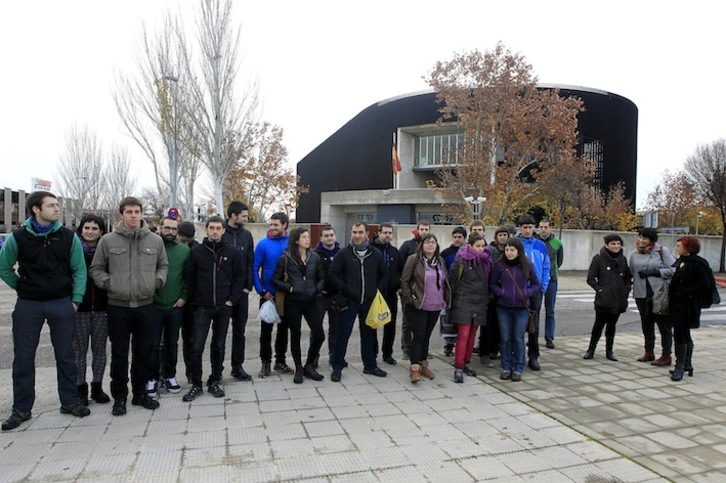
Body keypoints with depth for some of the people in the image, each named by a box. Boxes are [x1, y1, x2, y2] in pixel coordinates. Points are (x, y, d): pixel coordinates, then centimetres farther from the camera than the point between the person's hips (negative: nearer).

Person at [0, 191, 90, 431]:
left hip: (61, 303, 0)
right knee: (23, 358, 7)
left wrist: (76, 299, -3)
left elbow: (79, 269, 1)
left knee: (66, 356, 7)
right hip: (28, 305, 0)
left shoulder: (68, 237, -3)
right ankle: (21, 409, 20)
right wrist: (21, 287, 5)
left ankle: (70, 401, 20)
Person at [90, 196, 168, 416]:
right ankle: (119, 397, 22)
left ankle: (140, 393, 27)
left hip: (146, 306, 2)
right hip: (118, 307, -2)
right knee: (119, 354, 7)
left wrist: (158, 281, -3)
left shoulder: (155, 240, 3)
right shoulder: (108, 240, -2)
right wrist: (107, 283, -10)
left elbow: (163, 265, 14)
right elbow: (96, 268, 7)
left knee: (143, 352, 12)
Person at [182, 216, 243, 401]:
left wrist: (232, 299, -3)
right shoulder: (196, 252, 0)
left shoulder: (232, 252, 1)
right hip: (202, 307, -1)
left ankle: (215, 382, 24)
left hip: (224, 307, 1)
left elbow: (239, 276, 4)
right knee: (197, 347, -4)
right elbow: (189, 277, 4)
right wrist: (194, 300, -2)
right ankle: (196, 385, 12)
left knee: (219, 346, 11)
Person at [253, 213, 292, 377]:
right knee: (266, 329, 6)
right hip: (268, 294, -2)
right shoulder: (263, 244, -8)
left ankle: (280, 361, 25)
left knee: (284, 328, 12)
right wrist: (262, 291, -11)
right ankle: (265, 362, 18)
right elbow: (255, 269, -6)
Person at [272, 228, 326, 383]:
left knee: (319, 335, -1)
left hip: (310, 301, 3)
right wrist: (289, 288, -13)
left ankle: (309, 366, 20)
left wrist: (317, 290, -6)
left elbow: (322, 278, 11)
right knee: (295, 336, 7)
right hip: (293, 302, -3)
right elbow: (275, 280, -2)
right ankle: (298, 369, 24)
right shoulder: (286, 258, -3)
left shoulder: (315, 258, 5)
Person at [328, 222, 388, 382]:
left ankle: (370, 365, 26)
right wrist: (344, 289, -12)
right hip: (349, 301, -3)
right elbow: (333, 274, -4)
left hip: (369, 302, 3)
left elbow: (383, 275, 13)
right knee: (343, 334, 1)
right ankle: (337, 367, 12)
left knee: (368, 334, 13)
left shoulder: (376, 254, 4)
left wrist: (377, 291, 2)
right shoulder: (343, 253, -4)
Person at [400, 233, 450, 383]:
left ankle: (423, 365, 25)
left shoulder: (440, 261, 10)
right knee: (418, 336, -5)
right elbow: (404, 281, -7)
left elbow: (445, 281, 17)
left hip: (435, 307, 5)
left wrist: (446, 298, 10)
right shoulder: (413, 259, -8)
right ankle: (414, 368, 2)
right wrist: (409, 299, -10)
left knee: (427, 336, 14)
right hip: (418, 306, -5)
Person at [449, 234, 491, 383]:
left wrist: (488, 298, 13)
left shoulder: (486, 260, 7)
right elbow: (452, 280, -6)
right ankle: (458, 367, -4)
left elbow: (489, 281, 17)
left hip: (480, 303, 5)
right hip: (463, 302, -5)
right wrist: (452, 299, -5)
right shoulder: (461, 260, -9)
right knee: (463, 334, -9)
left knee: (472, 334, 12)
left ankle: (467, 362, 24)